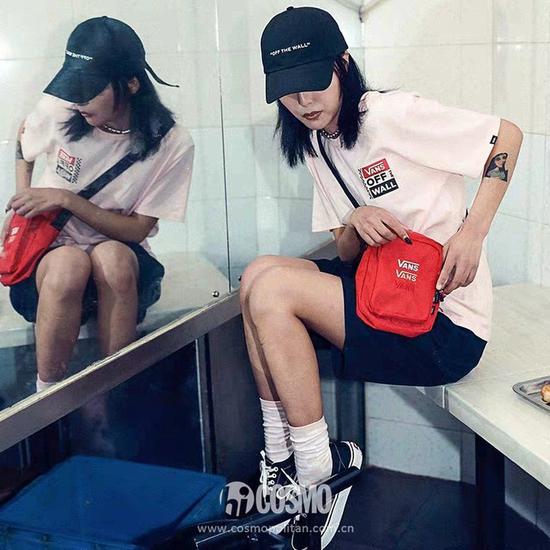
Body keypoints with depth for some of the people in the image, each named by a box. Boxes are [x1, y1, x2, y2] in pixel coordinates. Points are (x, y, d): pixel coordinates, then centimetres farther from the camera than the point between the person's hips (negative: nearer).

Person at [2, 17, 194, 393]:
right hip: (47, 255, 1)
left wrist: (66, 199, -18)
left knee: (112, 257, -38)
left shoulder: (172, 144, -12)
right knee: (69, 263, -37)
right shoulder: (60, 111, -7)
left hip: (123, 262, 0)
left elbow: (137, 229, -8)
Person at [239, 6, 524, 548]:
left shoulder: (389, 114, -14)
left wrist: (473, 230, -20)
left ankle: (319, 474, -7)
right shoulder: (315, 146, 10)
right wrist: (357, 224, -12)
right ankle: (280, 457, 1)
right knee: (258, 272, -4)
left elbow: (508, 135, -12)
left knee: (271, 291, -18)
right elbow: (346, 253, 12)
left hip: (445, 324, -8)